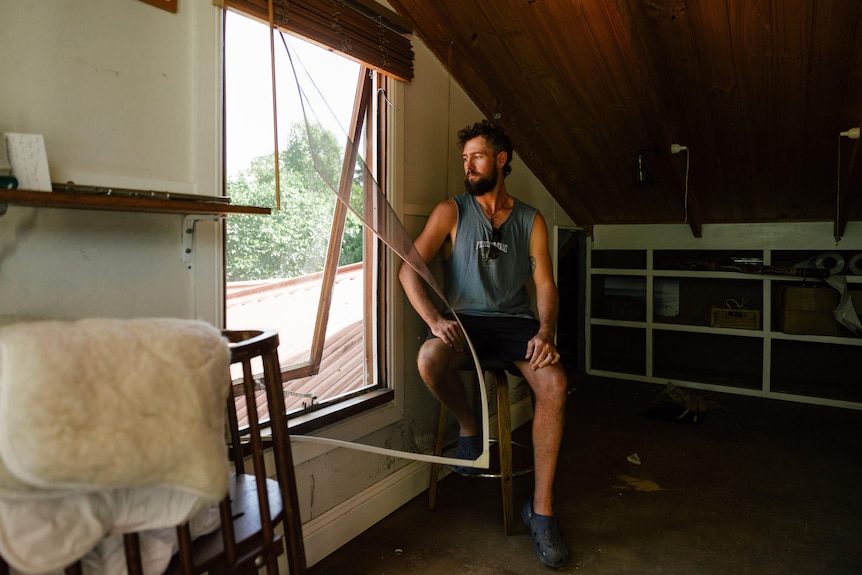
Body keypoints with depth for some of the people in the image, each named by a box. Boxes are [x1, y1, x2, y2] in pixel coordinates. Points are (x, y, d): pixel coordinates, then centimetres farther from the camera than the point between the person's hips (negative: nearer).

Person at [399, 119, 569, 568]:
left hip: (515, 321, 1)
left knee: (554, 382, -27)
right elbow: (409, 267, -5)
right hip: (464, 320, -1)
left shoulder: (531, 221, 10)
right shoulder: (451, 212, 5)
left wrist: (545, 332, -17)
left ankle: (541, 508, -13)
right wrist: (435, 320, -22)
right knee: (429, 360, -35)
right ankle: (468, 426, -1)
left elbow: (545, 285, 4)